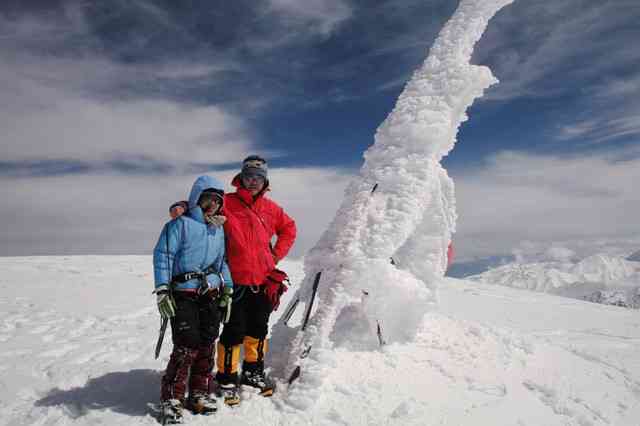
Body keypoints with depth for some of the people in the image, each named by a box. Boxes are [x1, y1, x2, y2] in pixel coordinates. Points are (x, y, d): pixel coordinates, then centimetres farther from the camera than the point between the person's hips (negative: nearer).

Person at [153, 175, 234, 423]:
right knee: (187, 346, -10)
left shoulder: (218, 228, 15)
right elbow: (162, 255, -8)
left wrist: (227, 289, 13)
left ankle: (198, 393, 22)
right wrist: (162, 291, -14)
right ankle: (171, 398, 7)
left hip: (211, 295, 6)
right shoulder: (181, 224, -4)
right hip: (184, 295, -6)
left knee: (207, 345, 8)